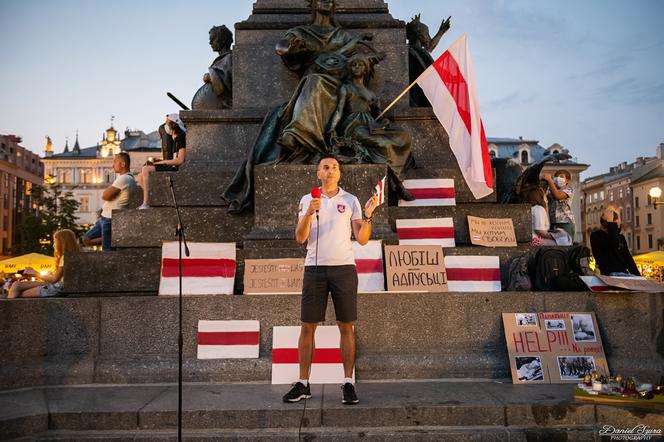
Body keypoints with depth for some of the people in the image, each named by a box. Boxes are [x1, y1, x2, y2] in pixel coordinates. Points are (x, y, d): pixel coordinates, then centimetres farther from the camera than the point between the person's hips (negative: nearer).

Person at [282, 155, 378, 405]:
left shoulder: (350, 201, 8)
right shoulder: (307, 200, 10)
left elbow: (362, 239, 3)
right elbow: (300, 238, 0)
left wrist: (368, 216, -12)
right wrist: (309, 213, -14)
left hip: (344, 268, 0)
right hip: (314, 268, 1)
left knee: (346, 327, 1)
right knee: (307, 327, 2)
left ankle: (348, 383, 9)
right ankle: (303, 383, 12)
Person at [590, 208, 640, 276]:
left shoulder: (621, 237, 21)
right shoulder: (596, 236, -2)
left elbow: (628, 259, 19)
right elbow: (614, 244, -21)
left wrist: (638, 276, 6)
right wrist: (610, 222, -14)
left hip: (625, 273, 8)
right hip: (610, 275, -8)